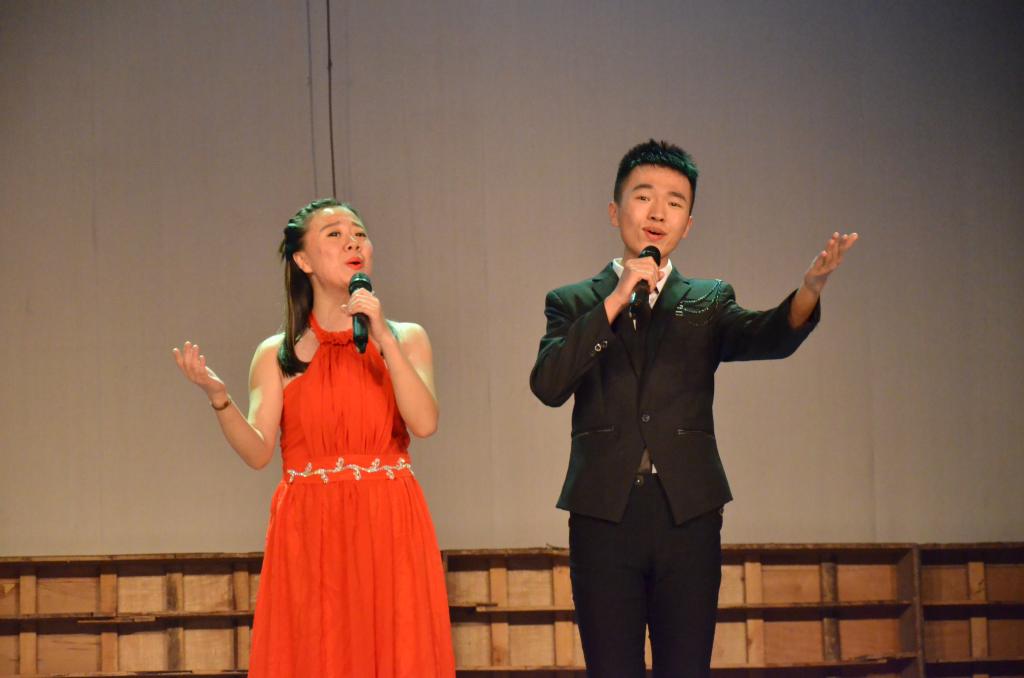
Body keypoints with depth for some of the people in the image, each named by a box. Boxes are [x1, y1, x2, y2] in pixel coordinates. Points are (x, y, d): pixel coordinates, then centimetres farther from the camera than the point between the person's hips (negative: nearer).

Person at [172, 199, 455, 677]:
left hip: (389, 530, 0)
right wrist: (217, 397, -20)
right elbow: (257, 451, -3)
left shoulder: (404, 338, 9)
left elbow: (424, 423, -8)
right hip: (308, 533, 0)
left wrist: (384, 340, -13)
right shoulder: (278, 354, 8)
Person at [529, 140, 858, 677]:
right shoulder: (573, 304, 10)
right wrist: (615, 301, -13)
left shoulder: (709, 302, 13)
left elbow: (767, 337, -8)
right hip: (604, 516, -1)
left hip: (688, 516, 1)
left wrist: (810, 290, -30)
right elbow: (548, 384, -8)